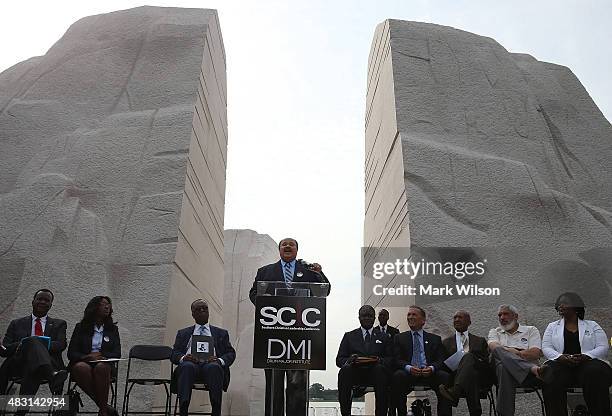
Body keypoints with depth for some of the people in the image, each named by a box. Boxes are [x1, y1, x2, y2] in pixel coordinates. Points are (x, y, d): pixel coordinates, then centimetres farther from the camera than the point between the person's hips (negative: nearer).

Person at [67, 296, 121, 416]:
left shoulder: (112, 329, 16)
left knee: (101, 367, -36)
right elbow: (71, 353, 5)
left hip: (104, 364, 0)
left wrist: (101, 355, -12)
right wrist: (87, 357, -15)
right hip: (82, 362, 0)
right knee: (82, 368, -37)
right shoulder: (80, 327, 14)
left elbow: (117, 354, 7)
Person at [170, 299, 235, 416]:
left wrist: (220, 360, -9)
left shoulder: (221, 333, 26)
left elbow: (231, 353, 15)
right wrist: (183, 358, -10)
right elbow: (174, 354, 16)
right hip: (190, 364, 1)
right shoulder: (183, 333, 28)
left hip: (211, 364, 0)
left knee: (214, 367, -37)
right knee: (187, 366, -36)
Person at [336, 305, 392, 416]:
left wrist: (378, 360, -13)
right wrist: (351, 360, -13)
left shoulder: (384, 337, 21)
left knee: (380, 369, -35)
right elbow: (339, 359, 11)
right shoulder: (349, 336, 20)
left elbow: (391, 359, 10)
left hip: (375, 373, 0)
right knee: (345, 370, -33)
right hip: (354, 372, 0)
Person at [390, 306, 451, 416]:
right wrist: (409, 368, -18)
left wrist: (432, 368, -16)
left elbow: (441, 360, 8)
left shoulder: (435, 339, 19)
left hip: (429, 373, 1)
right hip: (409, 373, -1)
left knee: (445, 376, -30)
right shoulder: (399, 338, 17)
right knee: (398, 375, -34)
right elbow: (397, 359, 5)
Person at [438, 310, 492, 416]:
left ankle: (454, 393, -51)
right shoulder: (446, 342, 25)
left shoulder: (480, 341, 24)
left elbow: (487, 363, 11)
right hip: (455, 377, 0)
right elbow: (443, 365, 16)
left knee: (468, 357, -34)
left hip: (479, 378, 1)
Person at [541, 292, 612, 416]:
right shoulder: (552, 327, 20)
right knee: (551, 375, -34)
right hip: (561, 363, 1)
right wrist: (561, 357, -15)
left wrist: (585, 356, -16)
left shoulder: (593, 326, 17)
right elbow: (546, 348, 7)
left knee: (595, 374, -36)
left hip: (588, 362, 0)